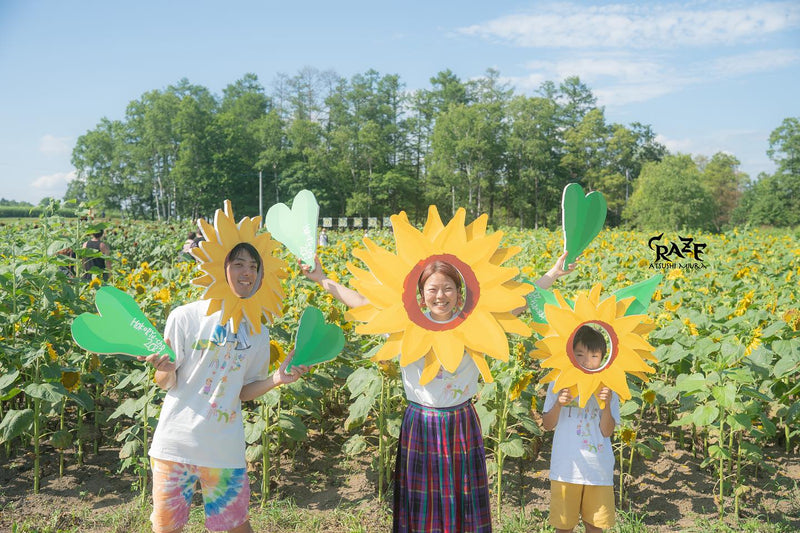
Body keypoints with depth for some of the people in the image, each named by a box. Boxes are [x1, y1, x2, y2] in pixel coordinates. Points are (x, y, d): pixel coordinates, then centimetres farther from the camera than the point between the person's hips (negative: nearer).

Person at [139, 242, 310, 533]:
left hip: (225, 449, 2)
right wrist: (164, 368, -25)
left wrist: (276, 379, -9)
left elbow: (243, 392, 7)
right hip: (176, 441, -2)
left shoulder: (258, 332, 4)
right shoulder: (185, 317, -6)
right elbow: (166, 384, -3)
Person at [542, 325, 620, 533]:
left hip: (599, 470, 1)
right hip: (566, 469, -1)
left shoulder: (606, 389, 2)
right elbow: (548, 425, 0)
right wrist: (558, 403, -19)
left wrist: (607, 405, -20)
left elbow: (607, 432, -3)